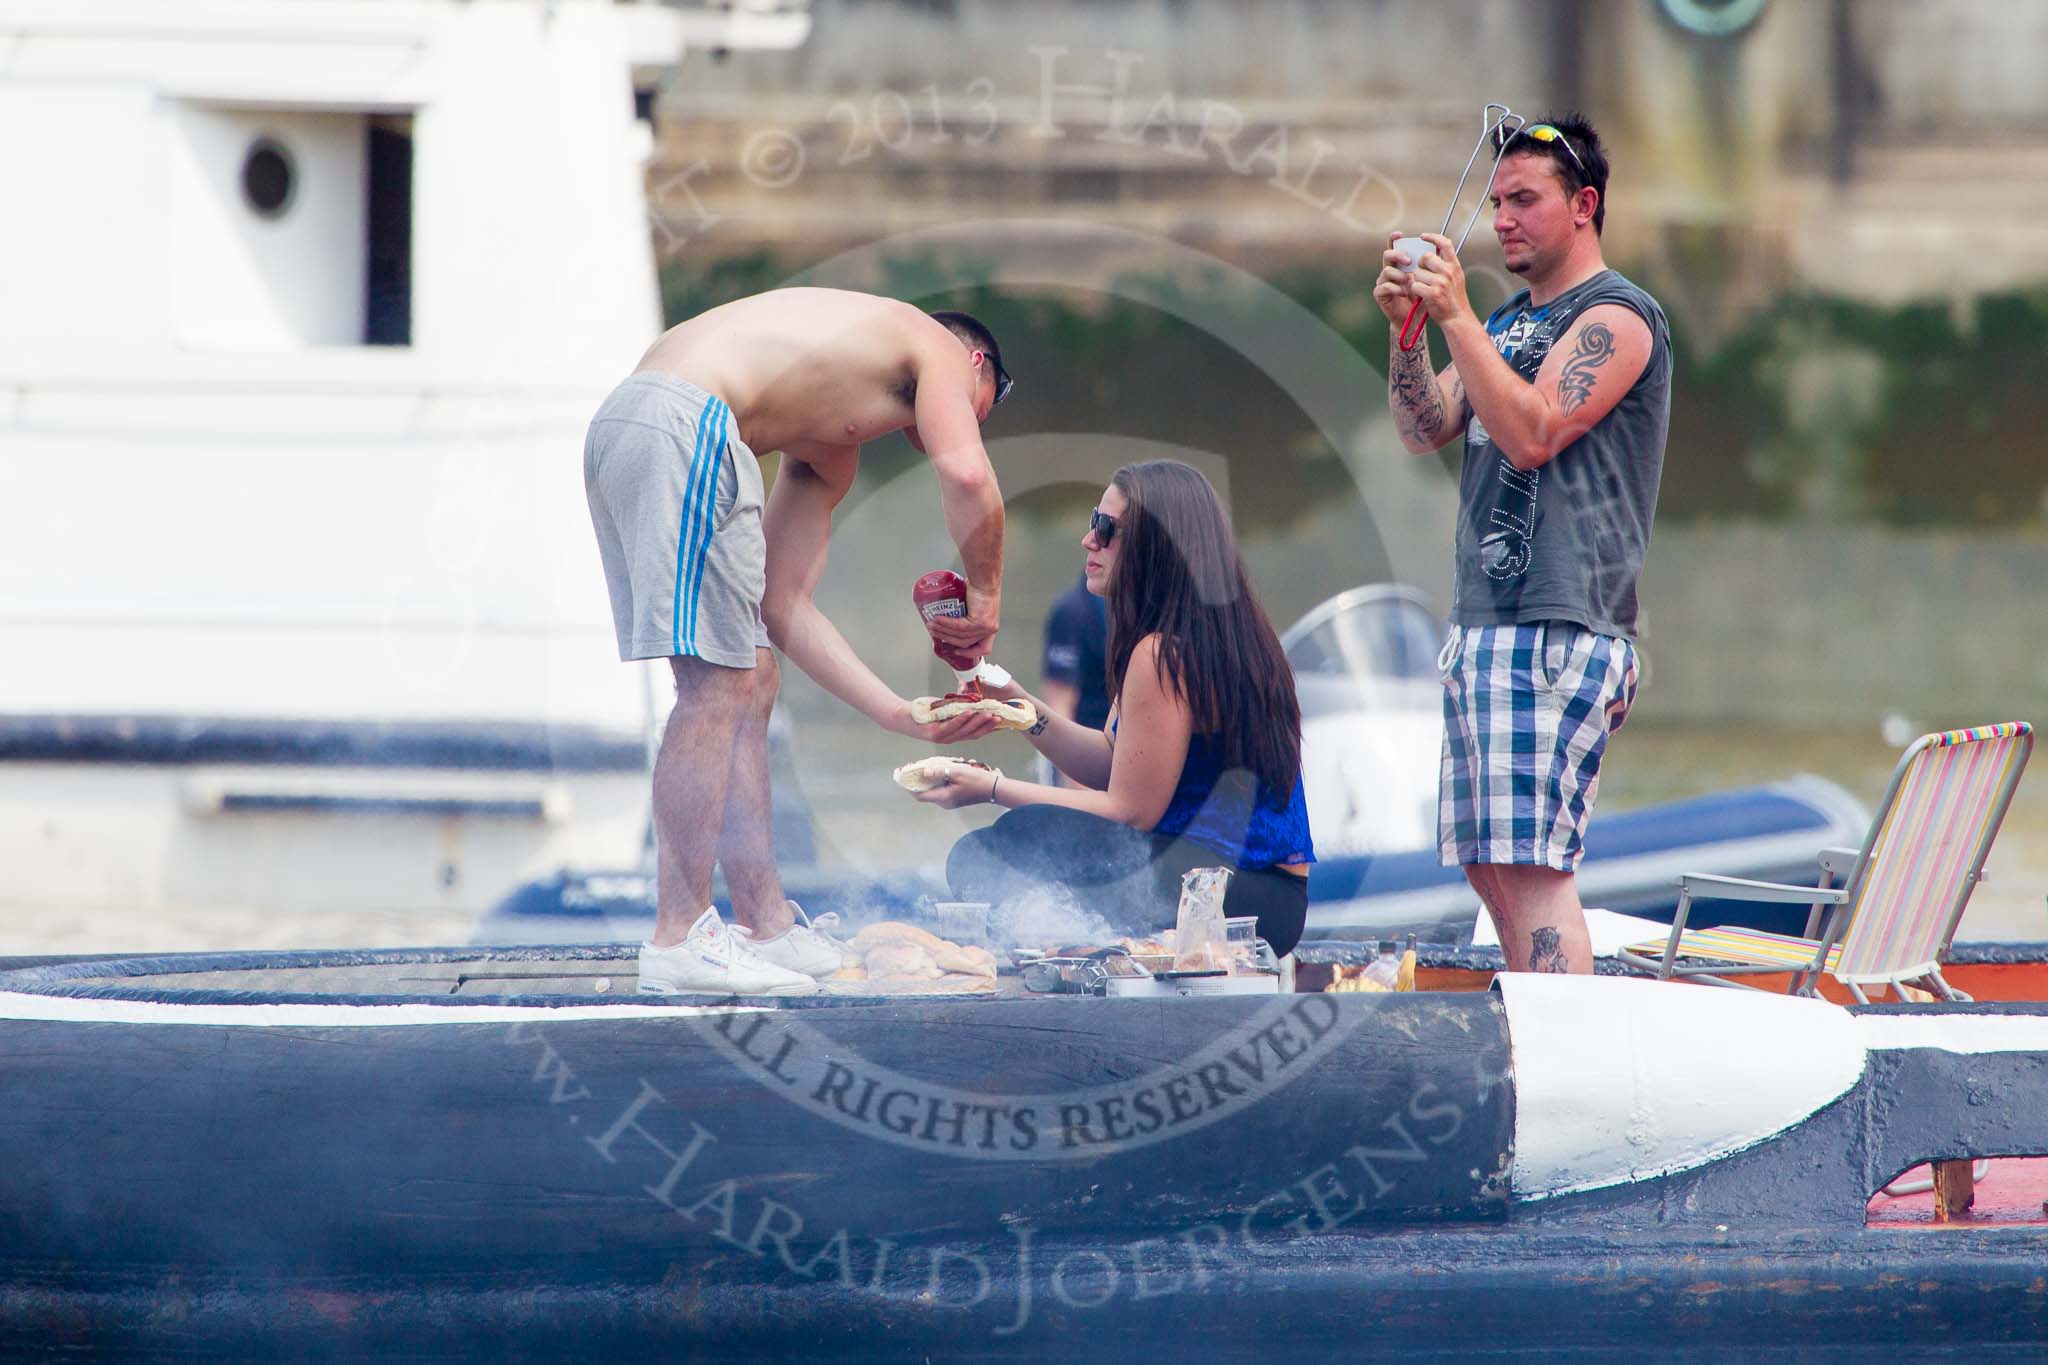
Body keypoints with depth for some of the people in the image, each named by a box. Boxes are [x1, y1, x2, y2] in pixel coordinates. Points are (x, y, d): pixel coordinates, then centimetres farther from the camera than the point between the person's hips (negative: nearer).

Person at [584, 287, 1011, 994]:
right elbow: (967, 476, -8)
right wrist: (986, 596, 8)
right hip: (682, 425, -10)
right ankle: (678, 940, -9)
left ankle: (770, 930, 18)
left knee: (749, 687, 15)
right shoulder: (940, 350, 13)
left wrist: (900, 716, 31)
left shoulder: (829, 453, 34)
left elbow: (784, 604, 31)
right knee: (717, 688, -8)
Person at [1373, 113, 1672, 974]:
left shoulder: (1615, 317, -5)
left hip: (1559, 629, -9)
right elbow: (1424, 430, 14)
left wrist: (1457, 318, -17)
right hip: (1481, 627, 9)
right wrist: (1406, 325, 0)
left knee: (1533, 867, -16)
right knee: (1487, 863, 7)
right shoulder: (1509, 323, 22)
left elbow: (1532, 433, -16)